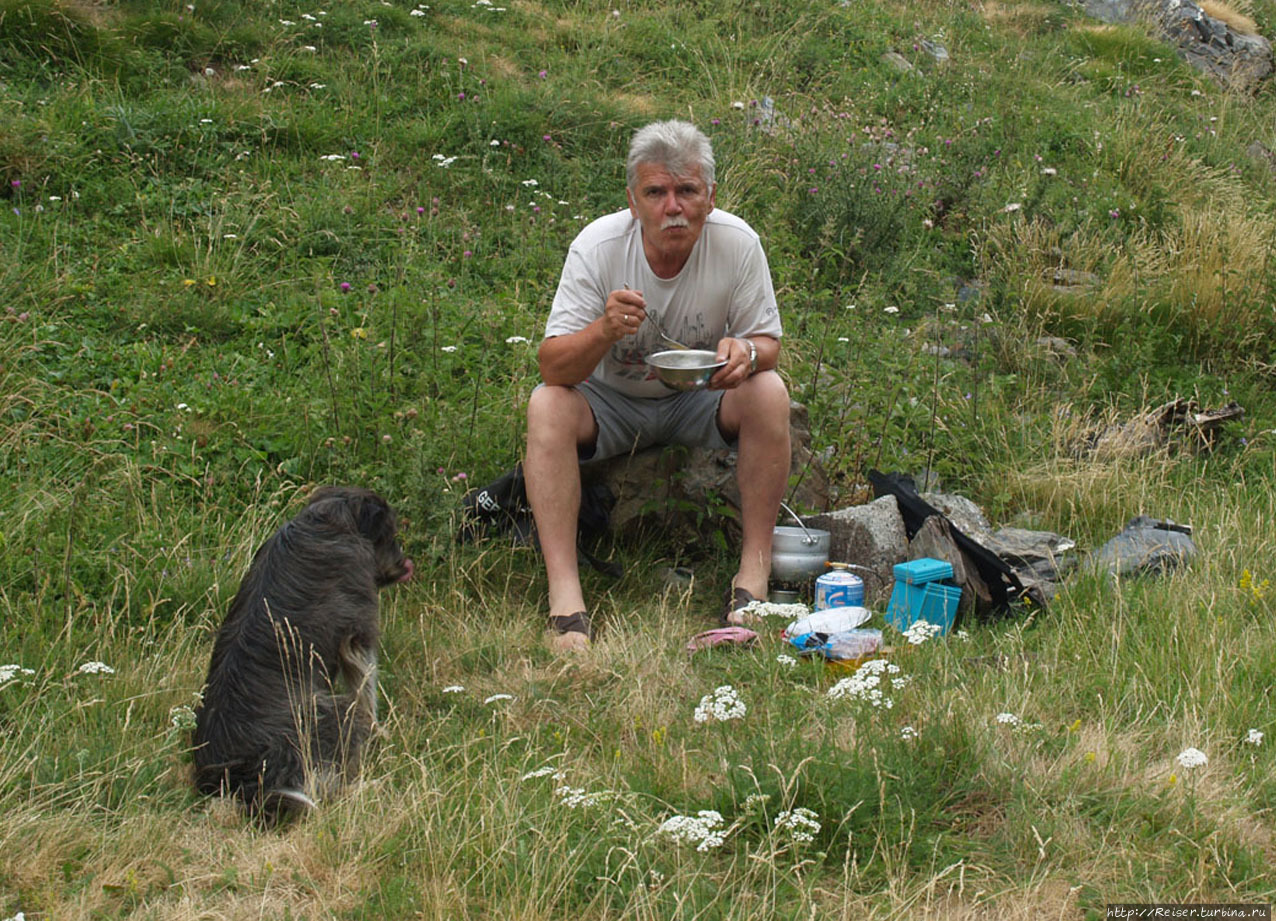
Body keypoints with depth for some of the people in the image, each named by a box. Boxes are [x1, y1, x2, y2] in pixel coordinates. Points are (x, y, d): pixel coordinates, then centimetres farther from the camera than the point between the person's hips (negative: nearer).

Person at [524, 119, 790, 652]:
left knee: (769, 392, -27)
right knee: (547, 405, -29)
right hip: (611, 400, 0)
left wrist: (746, 352, -35)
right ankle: (565, 597, -31)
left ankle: (754, 574, -19)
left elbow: (767, 344, -9)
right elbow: (553, 366, -23)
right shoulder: (597, 246, -21)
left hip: (700, 399, 1)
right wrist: (605, 330, -44)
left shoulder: (738, 243, -18)